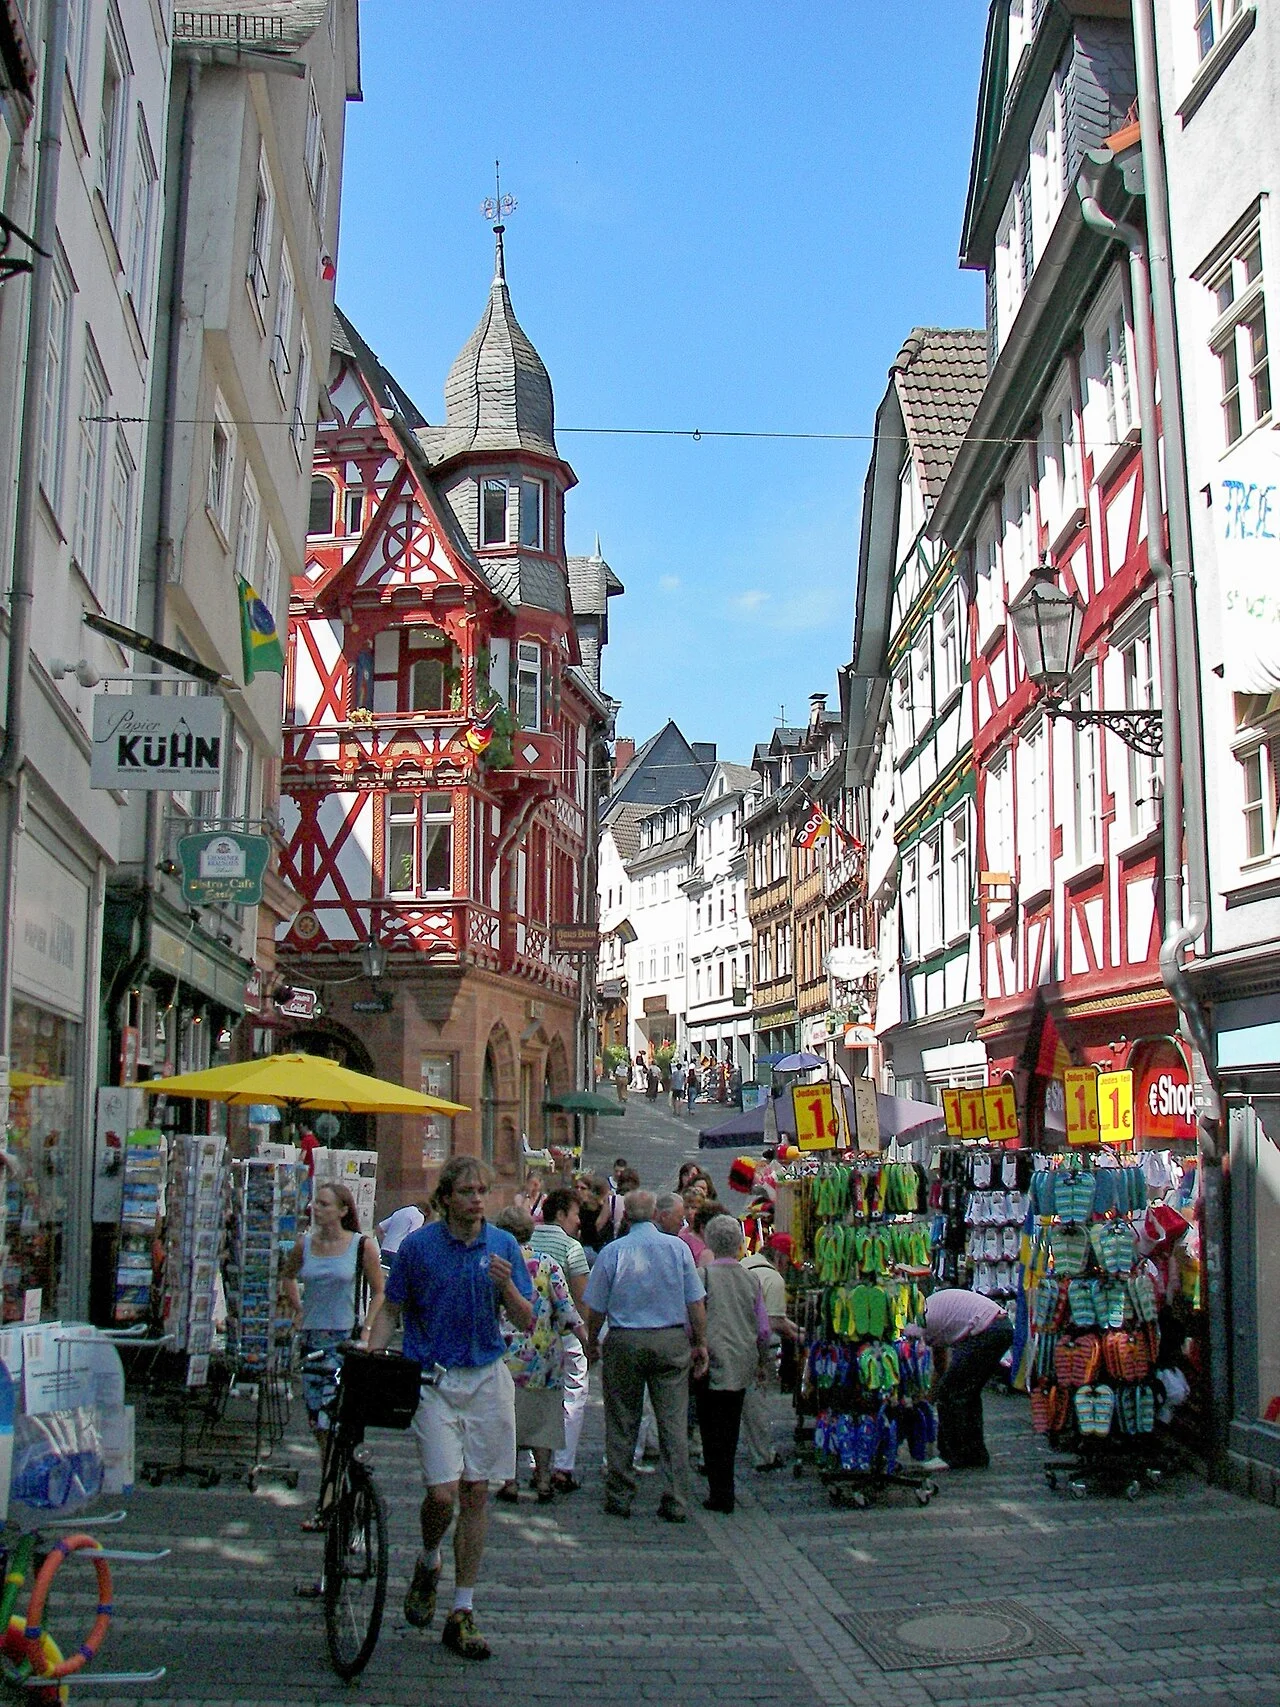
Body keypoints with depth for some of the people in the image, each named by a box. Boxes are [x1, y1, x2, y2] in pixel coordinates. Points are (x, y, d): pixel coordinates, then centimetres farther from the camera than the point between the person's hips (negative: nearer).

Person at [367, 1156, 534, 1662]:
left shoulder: (503, 1245, 2)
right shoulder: (418, 1245, -4)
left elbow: (525, 1322, 2)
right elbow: (391, 1310, 5)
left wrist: (505, 1285, -17)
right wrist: (371, 1357, -10)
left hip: (487, 1378, 2)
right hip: (433, 1379, -2)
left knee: (476, 1494, 4)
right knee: (443, 1493, -11)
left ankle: (462, 1614, 15)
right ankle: (428, 1564, 23)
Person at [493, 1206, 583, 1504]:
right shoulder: (548, 1263, -2)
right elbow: (566, 1307, -5)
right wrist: (586, 1340, 0)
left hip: (505, 1353, -1)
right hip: (544, 1353, 1)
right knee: (543, 1414, 11)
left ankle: (509, 1481, 10)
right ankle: (543, 1480, 13)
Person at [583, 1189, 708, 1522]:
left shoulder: (612, 1252, -4)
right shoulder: (677, 1248, -2)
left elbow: (596, 1307, 0)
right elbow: (696, 1302, 0)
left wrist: (591, 1342, 15)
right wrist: (701, 1343, 9)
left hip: (624, 1343, 0)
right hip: (672, 1341, 0)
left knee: (622, 1424, 10)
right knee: (673, 1422, 4)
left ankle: (619, 1498, 17)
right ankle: (676, 1503, 4)